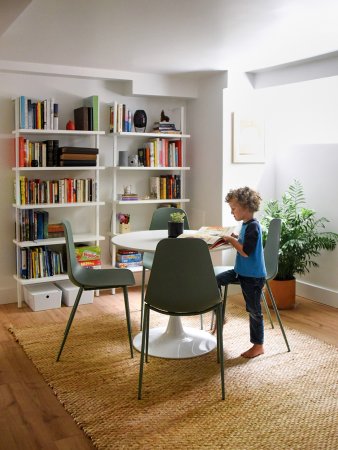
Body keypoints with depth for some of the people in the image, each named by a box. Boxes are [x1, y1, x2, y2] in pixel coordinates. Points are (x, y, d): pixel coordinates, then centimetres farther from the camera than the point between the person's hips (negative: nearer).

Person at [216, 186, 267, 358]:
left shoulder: (253, 226, -22)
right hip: (241, 271, 9)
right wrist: (233, 239, 2)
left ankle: (258, 346, 18)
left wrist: (232, 240, -16)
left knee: (254, 310, 3)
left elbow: (245, 252, -26)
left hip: (253, 276, -9)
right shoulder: (246, 224, 7)